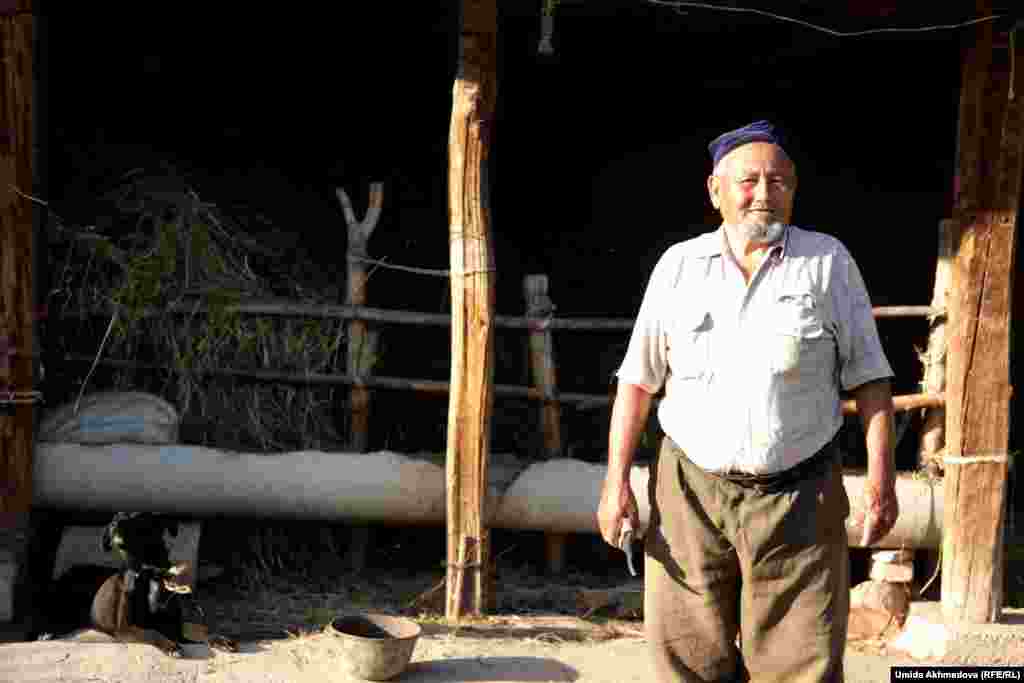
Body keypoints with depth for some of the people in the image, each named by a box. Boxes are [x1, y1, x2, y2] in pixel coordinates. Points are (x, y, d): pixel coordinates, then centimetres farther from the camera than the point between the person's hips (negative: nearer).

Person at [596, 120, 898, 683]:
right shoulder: (677, 266, 5)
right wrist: (615, 481, 0)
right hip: (690, 491, 1)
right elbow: (638, 379, 6)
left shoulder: (829, 262, 2)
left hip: (799, 499, -1)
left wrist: (881, 479, -6)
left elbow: (868, 378, 3)